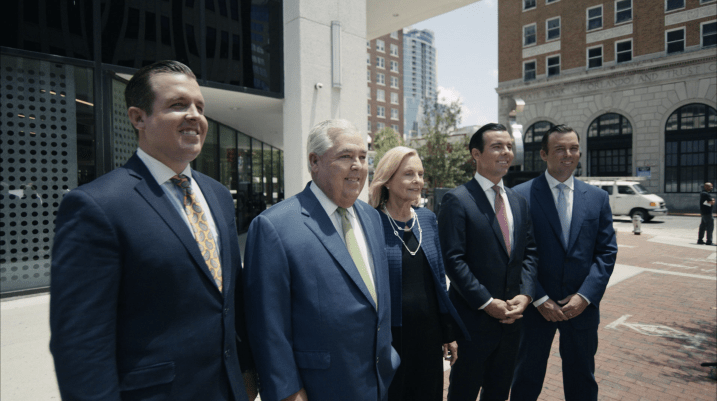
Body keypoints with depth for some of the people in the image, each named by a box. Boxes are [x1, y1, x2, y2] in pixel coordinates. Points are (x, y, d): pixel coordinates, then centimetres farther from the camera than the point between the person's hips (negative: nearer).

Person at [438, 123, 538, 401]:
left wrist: (525, 294, -6)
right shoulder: (457, 200, -14)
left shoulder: (519, 201, 9)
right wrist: (487, 303, -18)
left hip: (512, 315, 6)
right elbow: (453, 259, -18)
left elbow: (529, 251, 9)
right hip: (474, 317, -6)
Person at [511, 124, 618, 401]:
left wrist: (585, 296, -9)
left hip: (582, 306, 3)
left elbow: (607, 252, 2)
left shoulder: (597, 197, 4)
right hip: (535, 306, -3)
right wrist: (539, 299, -13)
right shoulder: (521, 195, -8)